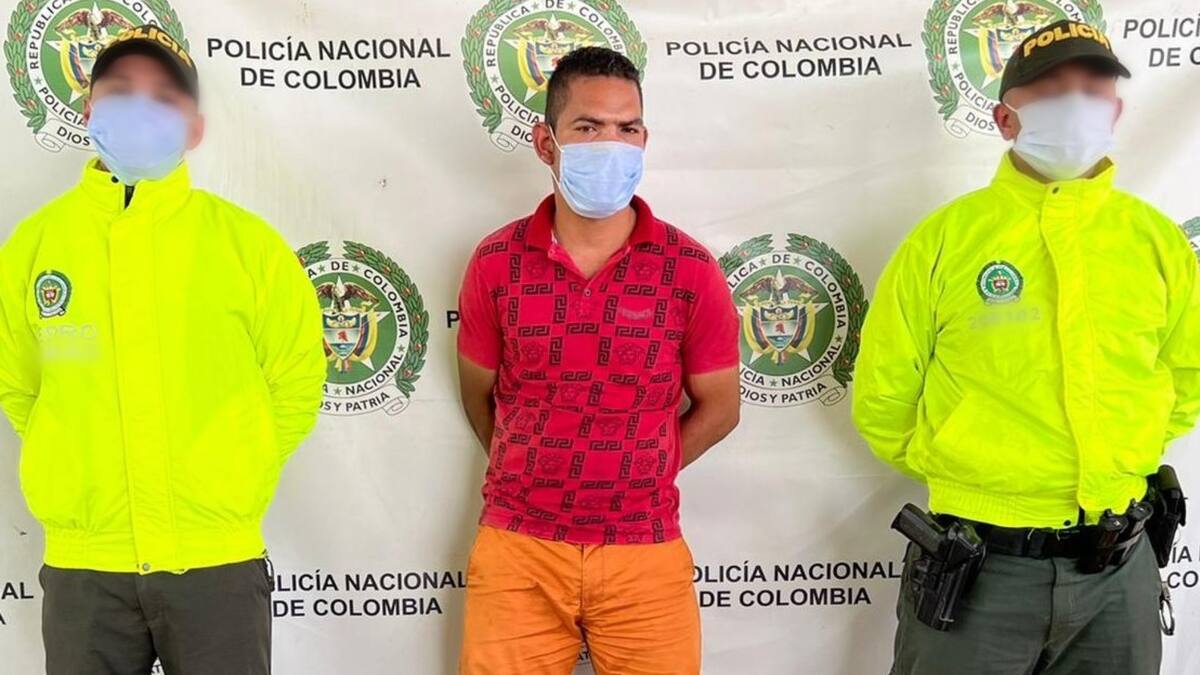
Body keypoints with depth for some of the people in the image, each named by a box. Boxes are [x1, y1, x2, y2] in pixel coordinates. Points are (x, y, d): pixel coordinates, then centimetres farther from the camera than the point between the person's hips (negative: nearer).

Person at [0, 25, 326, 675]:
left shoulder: (244, 240, -2)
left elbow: (296, 383, 5)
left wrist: (231, 479, 3)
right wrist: (86, 471, 8)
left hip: (217, 560, -1)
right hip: (81, 562, 1)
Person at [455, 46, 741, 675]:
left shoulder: (690, 269, -5)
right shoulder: (497, 262, -2)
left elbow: (718, 408, 5)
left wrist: (633, 476, 7)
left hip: (645, 556, 0)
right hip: (518, 550, 1)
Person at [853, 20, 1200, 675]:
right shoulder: (947, 237, -6)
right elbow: (883, 398, 1)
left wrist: (1116, 464, 13)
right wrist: (960, 474, 7)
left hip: (1119, 567, 3)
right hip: (980, 564, -3)